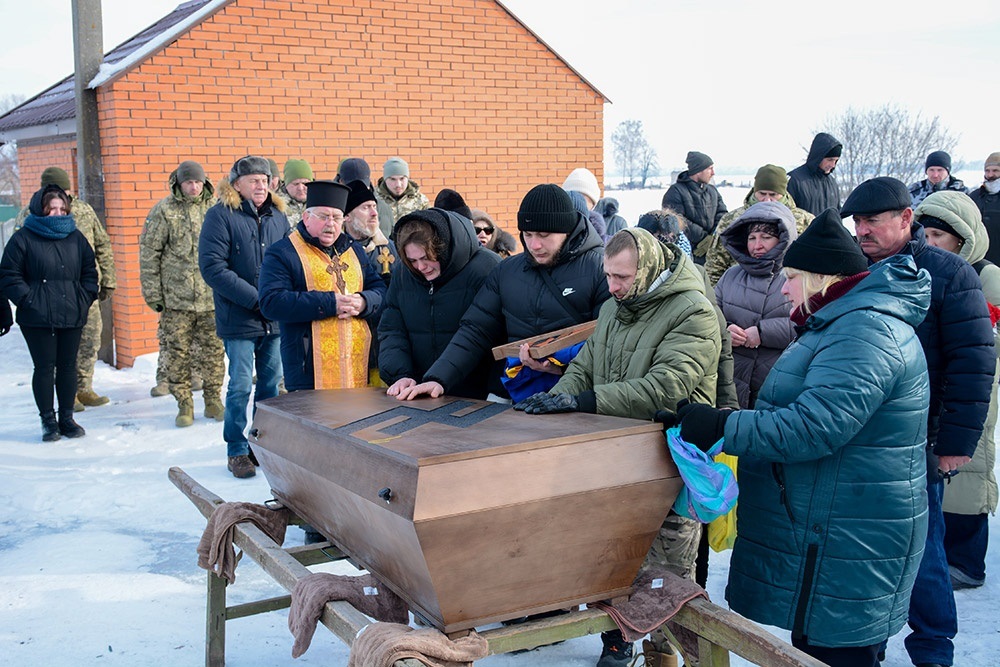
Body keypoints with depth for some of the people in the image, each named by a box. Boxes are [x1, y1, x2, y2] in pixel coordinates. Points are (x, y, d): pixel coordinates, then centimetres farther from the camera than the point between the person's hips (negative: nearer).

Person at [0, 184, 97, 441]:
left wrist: (85, 298, 5)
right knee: (44, 367, 1)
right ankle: (48, 420, 11)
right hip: (37, 318, -4)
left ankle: (67, 418, 19)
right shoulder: (23, 238, -2)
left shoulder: (76, 237, 11)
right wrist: (28, 300, -11)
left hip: (72, 315, 4)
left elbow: (89, 271, 18)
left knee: (68, 366, 9)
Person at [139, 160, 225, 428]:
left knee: (213, 350, 6)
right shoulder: (164, 211, 0)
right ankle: (184, 405, 13)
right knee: (177, 353, 3)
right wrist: (153, 293, -3)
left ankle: (213, 401, 19)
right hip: (176, 298, -1)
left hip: (212, 296, 2)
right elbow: (148, 253, 0)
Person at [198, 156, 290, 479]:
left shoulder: (277, 215, 9)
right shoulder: (221, 215, -7)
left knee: (272, 383, 12)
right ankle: (237, 450, 13)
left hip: (275, 318, 5)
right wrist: (255, 298, -17)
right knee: (241, 386, -1)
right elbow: (212, 267, -14)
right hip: (239, 319, -5)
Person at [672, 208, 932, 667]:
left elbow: (815, 426, -30)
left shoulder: (865, 332, -21)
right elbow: (809, 406, 24)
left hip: (846, 546, -11)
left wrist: (722, 427, -26)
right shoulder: (844, 323, 16)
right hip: (822, 532, 11)